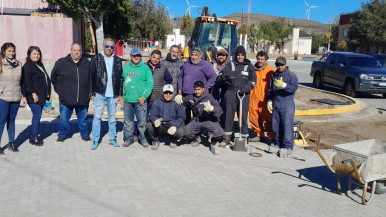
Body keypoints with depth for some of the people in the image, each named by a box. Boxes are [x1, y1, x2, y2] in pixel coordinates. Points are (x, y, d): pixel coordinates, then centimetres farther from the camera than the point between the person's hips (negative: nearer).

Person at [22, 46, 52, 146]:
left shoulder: (40, 65, 18)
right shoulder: (27, 66, -9)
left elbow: (45, 79, 23)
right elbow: (27, 82, -17)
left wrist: (47, 94, 19)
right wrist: (33, 94, -21)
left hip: (41, 95, 9)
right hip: (34, 96, -8)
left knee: (37, 115, 11)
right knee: (37, 115, -8)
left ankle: (34, 135, 19)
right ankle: (34, 137, 0)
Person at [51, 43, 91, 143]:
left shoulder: (87, 63, 4)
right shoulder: (61, 63, 0)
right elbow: (53, 77, 12)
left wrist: (89, 91, 11)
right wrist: (59, 90, 10)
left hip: (83, 99, 1)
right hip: (66, 99, -1)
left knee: (83, 118, 11)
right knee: (64, 119, 7)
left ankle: (85, 134, 27)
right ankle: (62, 135, 25)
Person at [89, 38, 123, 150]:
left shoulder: (118, 60, 7)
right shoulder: (96, 59, 0)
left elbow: (120, 78, 8)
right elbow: (91, 77, -1)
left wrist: (120, 94, 4)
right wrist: (92, 93, -6)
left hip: (113, 94, 2)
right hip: (99, 93, -2)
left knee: (112, 117, 10)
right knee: (97, 117, -1)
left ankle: (113, 139, 19)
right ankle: (95, 140, 6)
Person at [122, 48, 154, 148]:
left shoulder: (145, 68, 0)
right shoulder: (125, 68, 9)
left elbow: (150, 83, -5)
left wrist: (144, 96, -12)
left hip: (140, 100, -2)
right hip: (127, 100, 2)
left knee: (142, 121, 2)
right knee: (128, 121, 8)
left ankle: (142, 138, 16)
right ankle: (128, 138, 21)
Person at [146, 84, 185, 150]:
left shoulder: (177, 103, -1)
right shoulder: (157, 102, 3)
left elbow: (181, 117, -6)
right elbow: (152, 115, -5)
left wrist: (174, 126, -24)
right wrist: (155, 120, -31)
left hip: (172, 126, -1)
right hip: (160, 127, 1)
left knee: (180, 132, -31)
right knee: (149, 125, -26)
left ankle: (173, 140, 9)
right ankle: (155, 141, 6)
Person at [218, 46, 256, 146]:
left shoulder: (249, 66, 7)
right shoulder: (230, 64, 7)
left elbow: (253, 81, 4)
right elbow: (221, 76, 0)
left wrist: (245, 89, -10)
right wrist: (226, 75, -24)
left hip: (244, 94, 0)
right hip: (231, 93, 1)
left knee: (243, 115, 1)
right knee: (229, 115, 3)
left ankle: (244, 136, 10)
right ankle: (227, 136, 12)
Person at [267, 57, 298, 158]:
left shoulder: (291, 75, -4)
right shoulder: (274, 76, 14)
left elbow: (294, 87, -19)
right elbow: (270, 90, 21)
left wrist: (284, 85, -34)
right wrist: (269, 101, 12)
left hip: (287, 105, -5)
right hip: (276, 105, 6)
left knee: (287, 125, -7)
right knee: (276, 125, 10)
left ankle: (287, 146, -3)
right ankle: (277, 144, 23)